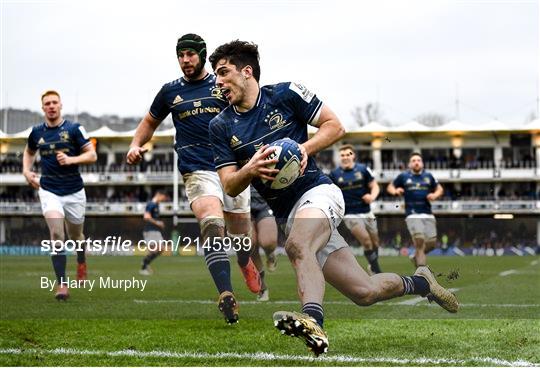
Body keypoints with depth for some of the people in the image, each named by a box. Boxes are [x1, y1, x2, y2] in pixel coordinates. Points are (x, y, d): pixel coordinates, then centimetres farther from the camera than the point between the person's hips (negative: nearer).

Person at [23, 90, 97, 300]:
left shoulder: (74, 129, -6)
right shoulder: (37, 132, 4)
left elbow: (92, 155, -7)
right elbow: (29, 152, 24)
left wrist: (71, 159, -22)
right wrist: (26, 170, 6)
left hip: (74, 190, 0)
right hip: (49, 190, 1)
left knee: (75, 235, 16)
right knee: (56, 234, -18)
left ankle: (81, 262, 51)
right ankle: (62, 285, -17)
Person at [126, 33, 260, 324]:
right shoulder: (170, 92, 13)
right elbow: (150, 121, 28)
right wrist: (136, 145, 10)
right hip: (197, 170, -1)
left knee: (240, 230, 10)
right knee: (212, 224, -27)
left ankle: (245, 263, 48)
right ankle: (226, 295, -35)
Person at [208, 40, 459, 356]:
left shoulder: (285, 94, -2)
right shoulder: (221, 126, 7)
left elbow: (335, 126, 1)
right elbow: (230, 187, 3)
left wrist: (304, 149, -15)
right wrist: (250, 169, -18)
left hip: (317, 191, -4)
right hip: (287, 215, 4)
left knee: (297, 245, -38)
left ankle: (313, 322, -57)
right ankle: (418, 283, 24)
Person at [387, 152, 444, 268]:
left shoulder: (428, 176, 12)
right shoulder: (403, 176, 6)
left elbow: (439, 189, 21)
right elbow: (390, 187, 16)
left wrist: (435, 195, -1)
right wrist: (395, 191, -7)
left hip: (428, 215, 3)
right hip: (413, 215, -3)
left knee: (431, 243, 0)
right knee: (419, 239, -20)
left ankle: (417, 257, 30)